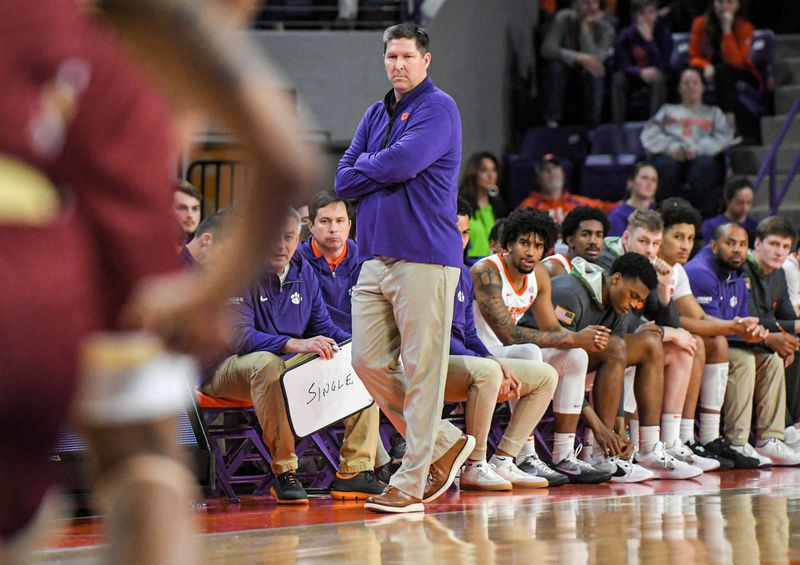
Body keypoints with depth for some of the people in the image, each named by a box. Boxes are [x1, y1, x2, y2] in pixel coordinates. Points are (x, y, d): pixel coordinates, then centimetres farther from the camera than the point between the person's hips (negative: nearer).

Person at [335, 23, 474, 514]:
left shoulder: (438, 108, -4)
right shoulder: (376, 114, 19)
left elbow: (403, 161, -18)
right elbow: (343, 181, 12)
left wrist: (367, 168, 2)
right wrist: (385, 171, -3)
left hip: (425, 257, -8)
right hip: (375, 255, 8)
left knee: (422, 371, -5)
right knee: (369, 363, 5)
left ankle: (411, 483, -3)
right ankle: (445, 443, 20)